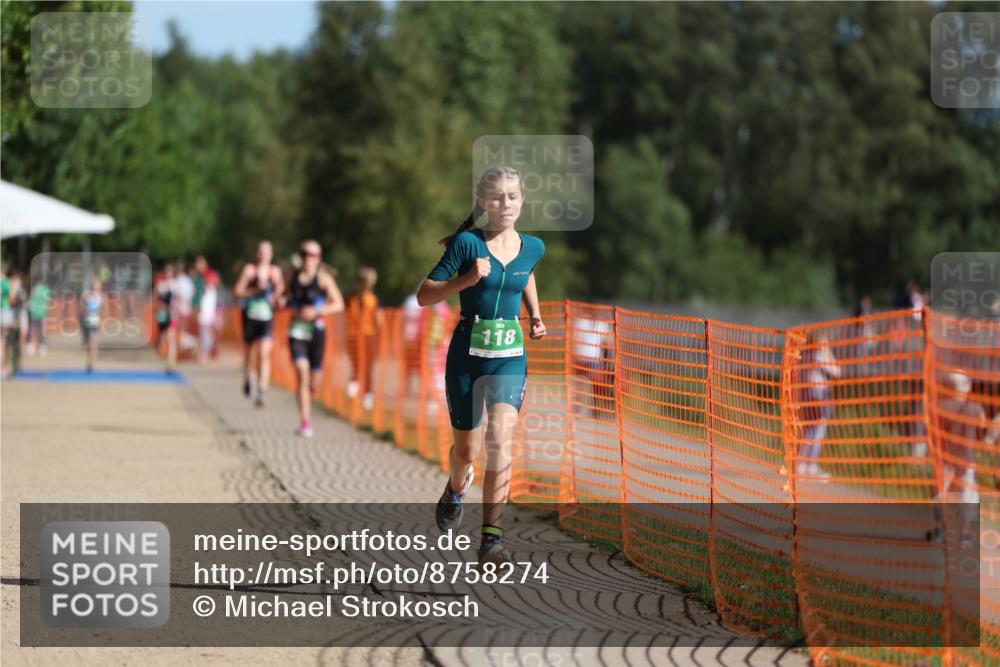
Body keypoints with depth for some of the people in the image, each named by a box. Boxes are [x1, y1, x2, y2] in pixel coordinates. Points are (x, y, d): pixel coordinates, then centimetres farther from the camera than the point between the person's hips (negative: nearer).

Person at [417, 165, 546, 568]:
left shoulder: (533, 248, 4)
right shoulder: (467, 243, -8)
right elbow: (424, 295, -9)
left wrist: (535, 315, 17)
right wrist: (467, 279, -23)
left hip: (511, 357, 1)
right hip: (468, 355, -1)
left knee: (500, 439, -19)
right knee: (466, 450, 10)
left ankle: (492, 539, -21)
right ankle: (456, 489, 49)